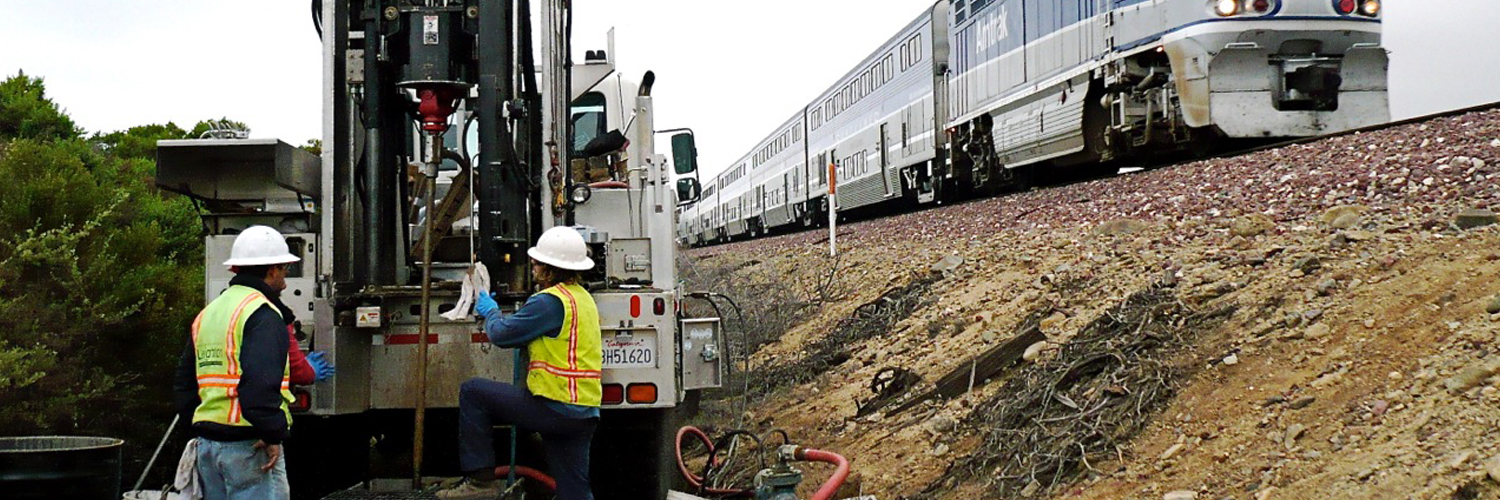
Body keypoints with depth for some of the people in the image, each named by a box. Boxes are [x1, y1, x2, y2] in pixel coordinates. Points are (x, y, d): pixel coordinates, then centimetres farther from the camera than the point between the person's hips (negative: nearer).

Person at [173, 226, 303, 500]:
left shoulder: (206, 314, 18)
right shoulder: (262, 315, -12)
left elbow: (185, 382, 21)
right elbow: (261, 382, -24)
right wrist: (273, 435, -19)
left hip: (207, 444, 9)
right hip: (248, 446, -9)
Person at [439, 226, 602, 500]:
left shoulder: (551, 301, -15)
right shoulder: (583, 298, 15)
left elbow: (502, 333, -10)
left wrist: (490, 311, 11)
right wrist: (497, 314, 24)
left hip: (553, 410, -9)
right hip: (585, 414, 9)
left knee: (472, 392, 2)